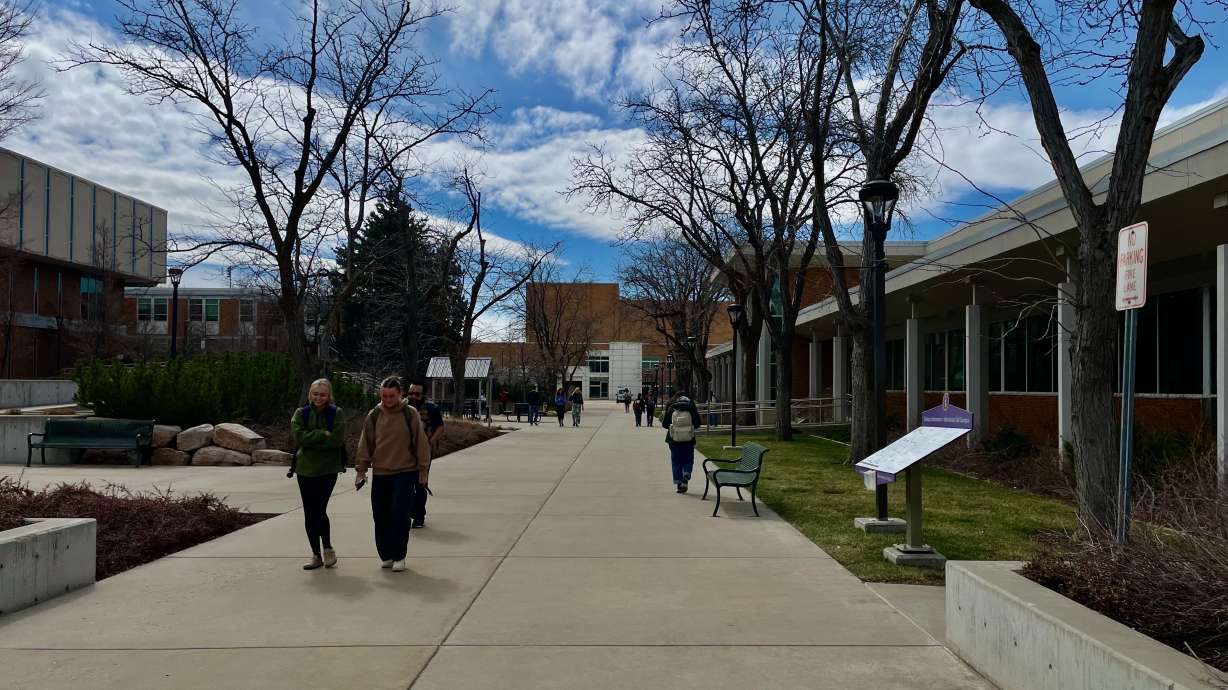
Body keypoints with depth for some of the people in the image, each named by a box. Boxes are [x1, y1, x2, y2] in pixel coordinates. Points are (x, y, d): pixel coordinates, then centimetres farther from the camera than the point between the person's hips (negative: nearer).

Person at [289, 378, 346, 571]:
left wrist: (312, 438, -13)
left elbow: (337, 439, -14)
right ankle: (316, 555, 19)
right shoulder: (301, 413, 5)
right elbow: (299, 437, -10)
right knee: (309, 514, 7)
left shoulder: (336, 413, -1)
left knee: (319, 510, -12)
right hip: (305, 469, 3)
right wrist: (323, 434, -15)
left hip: (328, 469, -3)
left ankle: (327, 548, 11)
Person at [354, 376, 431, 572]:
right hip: (380, 473, 3)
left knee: (400, 514, -10)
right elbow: (365, 445, 8)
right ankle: (386, 555, 22)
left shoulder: (410, 414, -6)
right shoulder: (374, 415, 1)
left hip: (406, 472, -3)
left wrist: (422, 472, -3)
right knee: (381, 517, 7)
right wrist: (361, 471, 4)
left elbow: (421, 444, -2)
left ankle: (399, 556, 4)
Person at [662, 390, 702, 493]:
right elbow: (697, 424, -1)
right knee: (688, 460, 13)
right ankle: (686, 475, -13)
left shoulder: (671, 408, -4)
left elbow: (665, 424, -1)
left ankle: (678, 484, 7)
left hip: (674, 440, 0)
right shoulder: (692, 407, -3)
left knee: (676, 462, 10)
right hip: (689, 440, 0)